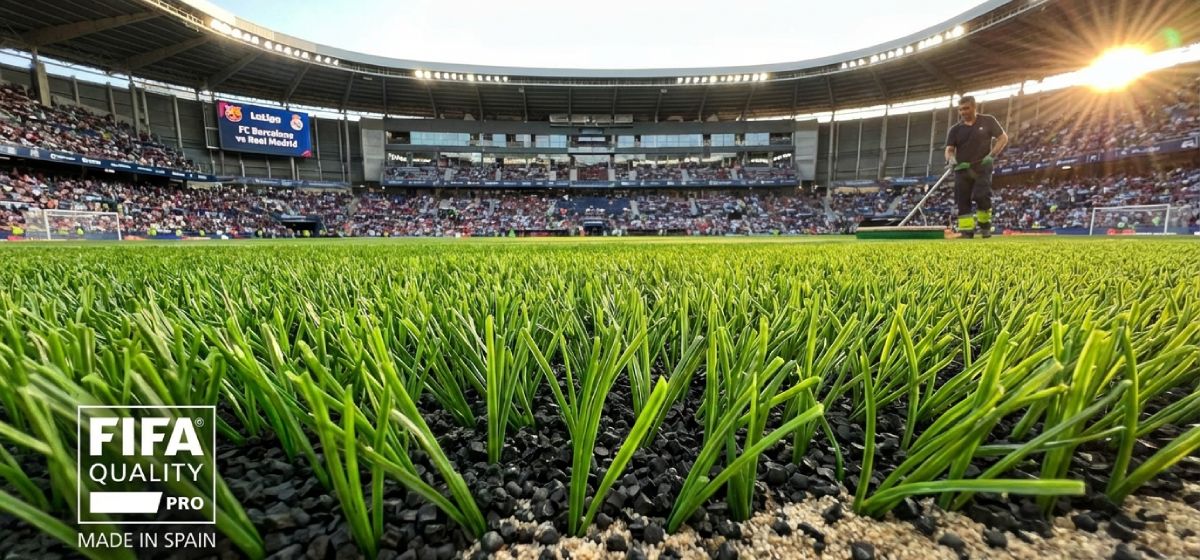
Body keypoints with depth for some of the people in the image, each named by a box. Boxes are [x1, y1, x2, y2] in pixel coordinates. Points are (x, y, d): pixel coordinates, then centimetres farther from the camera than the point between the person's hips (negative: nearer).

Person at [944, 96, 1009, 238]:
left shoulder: (988, 121, 6)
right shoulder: (955, 129, 10)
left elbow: (1003, 137, 7)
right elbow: (949, 149, 4)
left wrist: (992, 155, -9)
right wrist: (951, 159, -19)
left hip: (982, 168, -2)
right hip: (962, 170, 2)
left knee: (982, 197, -16)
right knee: (963, 201, -2)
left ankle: (985, 225, 6)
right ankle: (967, 231, 2)